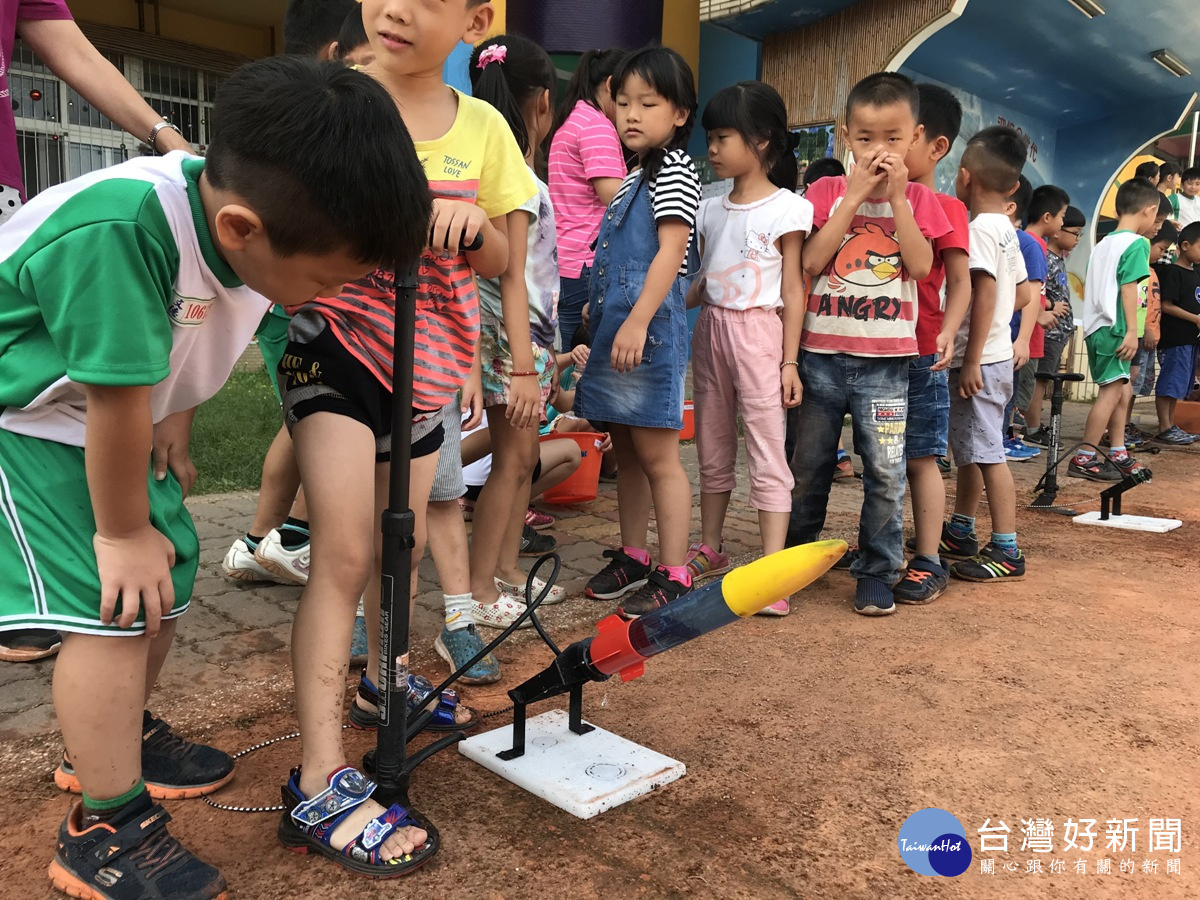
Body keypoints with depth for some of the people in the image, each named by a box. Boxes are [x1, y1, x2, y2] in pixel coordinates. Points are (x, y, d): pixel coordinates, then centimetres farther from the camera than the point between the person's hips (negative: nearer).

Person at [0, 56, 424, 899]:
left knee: (171, 571, 13)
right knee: (110, 601, -14)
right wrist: (122, 530, -19)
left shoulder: (241, 204, -17)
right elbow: (118, 399, -31)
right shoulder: (117, 228, -40)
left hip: (99, 411, 8)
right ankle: (104, 830, 4)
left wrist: (174, 423, 6)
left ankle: (114, 740, 36)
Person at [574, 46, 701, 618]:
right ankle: (632, 559, 24)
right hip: (615, 325, 9)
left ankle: (672, 577, 2)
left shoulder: (674, 170, -6)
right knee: (625, 451, 13)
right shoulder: (634, 178, 20)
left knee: (657, 457, -6)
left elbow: (670, 253, -18)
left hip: (648, 329, -9)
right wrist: (598, 311, 23)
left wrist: (637, 321, -26)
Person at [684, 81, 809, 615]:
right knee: (713, 447, 14)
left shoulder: (787, 209, -6)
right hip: (711, 330, 7)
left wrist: (789, 360, -11)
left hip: (758, 332, -6)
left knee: (766, 451, -7)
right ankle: (710, 548, 29)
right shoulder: (710, 209, 12)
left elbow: (793, 290, -7)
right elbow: (703, 281, 13)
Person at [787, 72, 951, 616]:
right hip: (822, 352, 1)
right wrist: (856, 194, -11)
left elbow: (920, 265, -9)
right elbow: (811, 261, -9)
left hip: (885, 359, 0)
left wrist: (896, 195, -10)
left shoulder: (917, 199, 6)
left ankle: (877, 573, 14)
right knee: (809, 465, 12)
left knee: (886, 472, 1)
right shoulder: (828, 191, 5)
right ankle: (791, 561, 29)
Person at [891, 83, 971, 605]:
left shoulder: (945, 209, -3)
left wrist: (947, 332, -23)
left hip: (918, 356, -5)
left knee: (919, 458, 0)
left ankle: (929, 561, 10)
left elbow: (960, 280, -9)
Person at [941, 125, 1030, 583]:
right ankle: (959, 533, 30)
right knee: (969, 450, 18)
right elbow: (1023, 295, 17)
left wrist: (971, 360, -22)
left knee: (986, 452, -6)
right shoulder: (1006, 231, 13)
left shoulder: (978, 229, -14)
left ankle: (1007, 551, 0)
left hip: (979, 361, -10)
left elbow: (985, 293, -22)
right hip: (996, 355, 10)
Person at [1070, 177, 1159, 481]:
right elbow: (1128, 287, -16)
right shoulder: (1137, 243, -7)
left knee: (1122, 390, 15)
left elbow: (1087, 289, 17)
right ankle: (1084, 459, -6)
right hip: (1114, 327, -9)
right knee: (1112, 391, -6)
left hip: (1096, 324, 9)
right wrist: (1132, 330, -17)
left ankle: (1118, 454, 19)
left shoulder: (1102, 244, 16)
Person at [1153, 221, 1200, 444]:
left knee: (1179, 386, 12)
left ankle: (1171, 426, 18)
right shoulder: (1173, 272, -10)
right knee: (1169, 384, -7)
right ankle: (1164, 429, -4)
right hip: (1174, 339, -9)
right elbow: (1166, 306, -16)